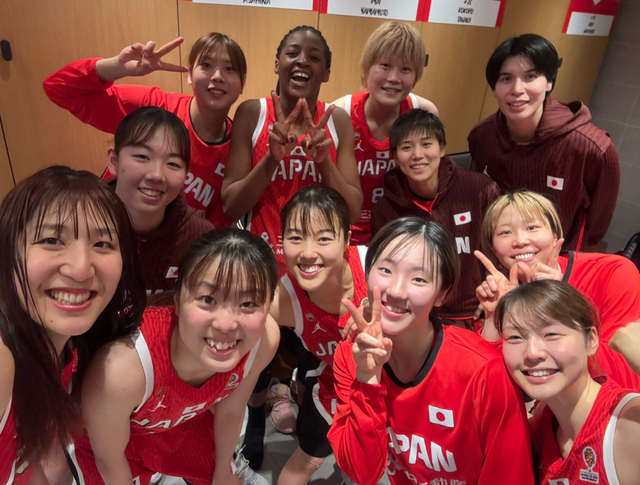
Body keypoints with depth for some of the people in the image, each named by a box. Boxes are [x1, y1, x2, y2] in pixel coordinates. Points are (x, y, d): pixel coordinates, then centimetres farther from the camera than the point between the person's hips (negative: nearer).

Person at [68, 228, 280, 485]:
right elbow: (108, 459, -22)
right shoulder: (120, 370, -45)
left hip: (180, 420, 3)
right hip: (106, 432, -2)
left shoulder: (265, 339, -33)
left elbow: (230, 411, -11)